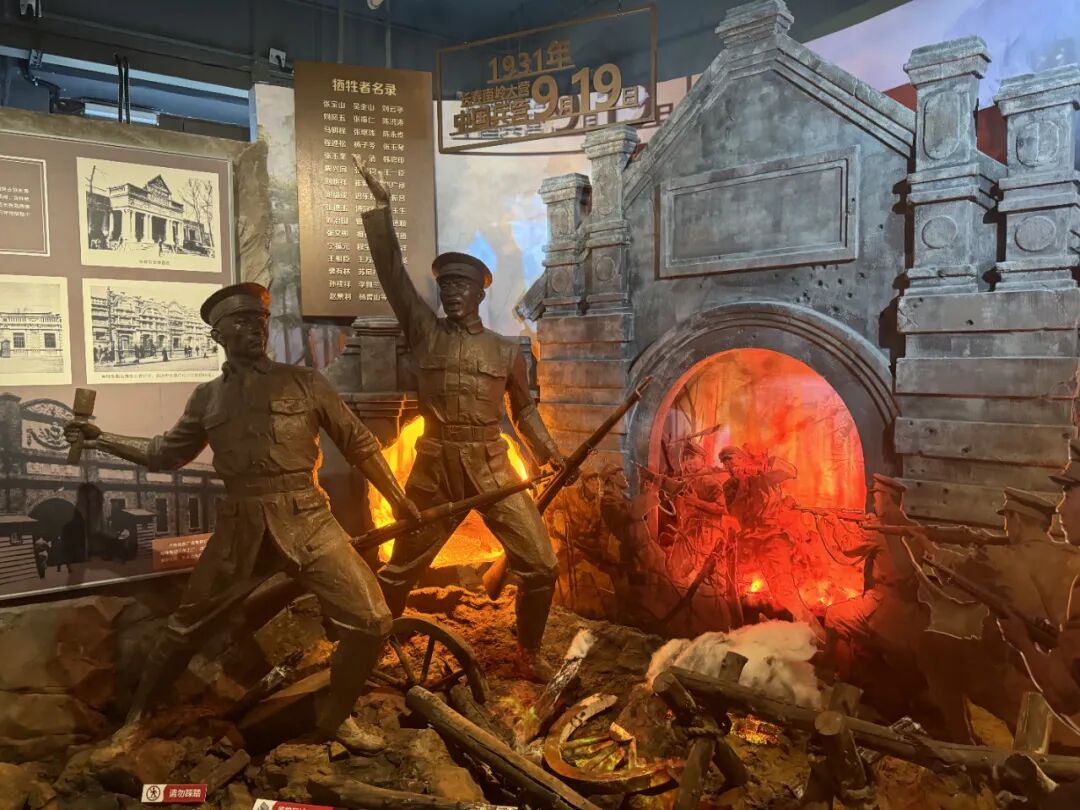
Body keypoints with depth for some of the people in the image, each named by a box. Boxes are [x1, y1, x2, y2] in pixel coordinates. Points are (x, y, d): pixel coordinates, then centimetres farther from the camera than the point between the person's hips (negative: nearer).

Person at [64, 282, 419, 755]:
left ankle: (335, 719, 16)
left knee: (370, 621, -9)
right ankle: (136, 717, 38)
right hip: (240, 527, 2)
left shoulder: (303, 382, 6)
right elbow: (167, 454, 25)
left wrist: (398, 500, 10)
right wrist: (101, 440, 16)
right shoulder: (207, 397, 12)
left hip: (307, 520, -1)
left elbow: (358, 443, 9)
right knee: (186, 627, 12)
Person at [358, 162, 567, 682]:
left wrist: (546, 451, 2)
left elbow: (523, 408, 17)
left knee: (540, 564, -3)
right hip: (434, 468, 0)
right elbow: (392, 272, -1)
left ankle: (528, 653, 17)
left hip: (492, 467, 1)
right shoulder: (424, 333, 6)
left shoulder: (507, 350, 9)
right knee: (401, 568, 10)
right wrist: (380, 209, -6)